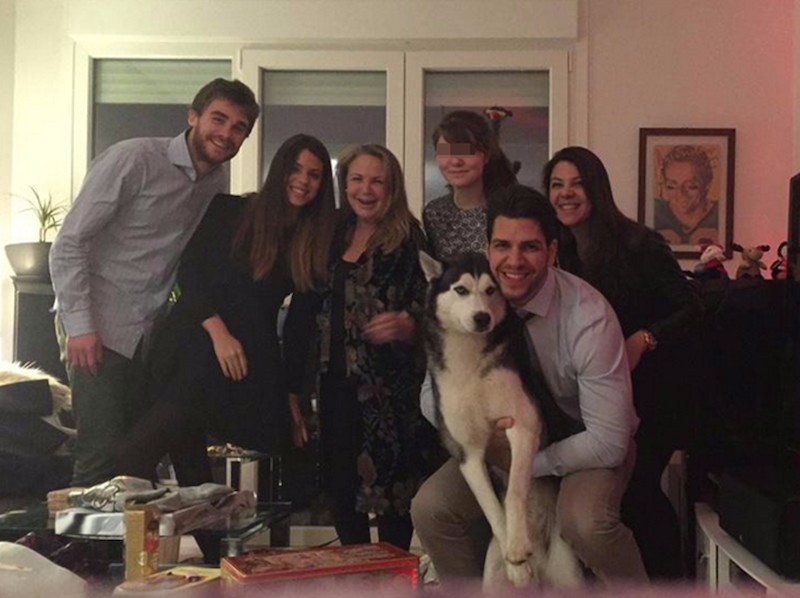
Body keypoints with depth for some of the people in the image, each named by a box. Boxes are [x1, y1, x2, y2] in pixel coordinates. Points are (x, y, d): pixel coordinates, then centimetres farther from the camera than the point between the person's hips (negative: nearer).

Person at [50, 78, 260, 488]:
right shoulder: (134, 159, -14)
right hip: (100, 330, -6)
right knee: (103, 454, -10)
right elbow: (69, 244, -14)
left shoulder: (218, 182, 7)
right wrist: (80, 326, -18)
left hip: (151, 333, 7)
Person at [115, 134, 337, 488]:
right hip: (195, 340, -1)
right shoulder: (230, 212, 6)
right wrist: (218, 332, -11)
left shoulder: (317, 242, 13)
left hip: (247, 355, 1)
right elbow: (188, 271, 0)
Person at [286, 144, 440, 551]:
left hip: (391, 390, -4)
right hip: (338, 386, 5)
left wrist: (406, 326, -26)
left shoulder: (409, 238, -2)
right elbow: (305, 311, 16)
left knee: (391, 496, -1)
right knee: (341, 495, 7)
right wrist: (294, 390, 15)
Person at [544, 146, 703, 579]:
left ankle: (668, 579, 8)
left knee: (637, 487, -11)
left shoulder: (636, 243, -16)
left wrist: (644, 339, -31)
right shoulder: (560, 252, 1)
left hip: (657, 382, -6)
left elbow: (691, 308, -17)